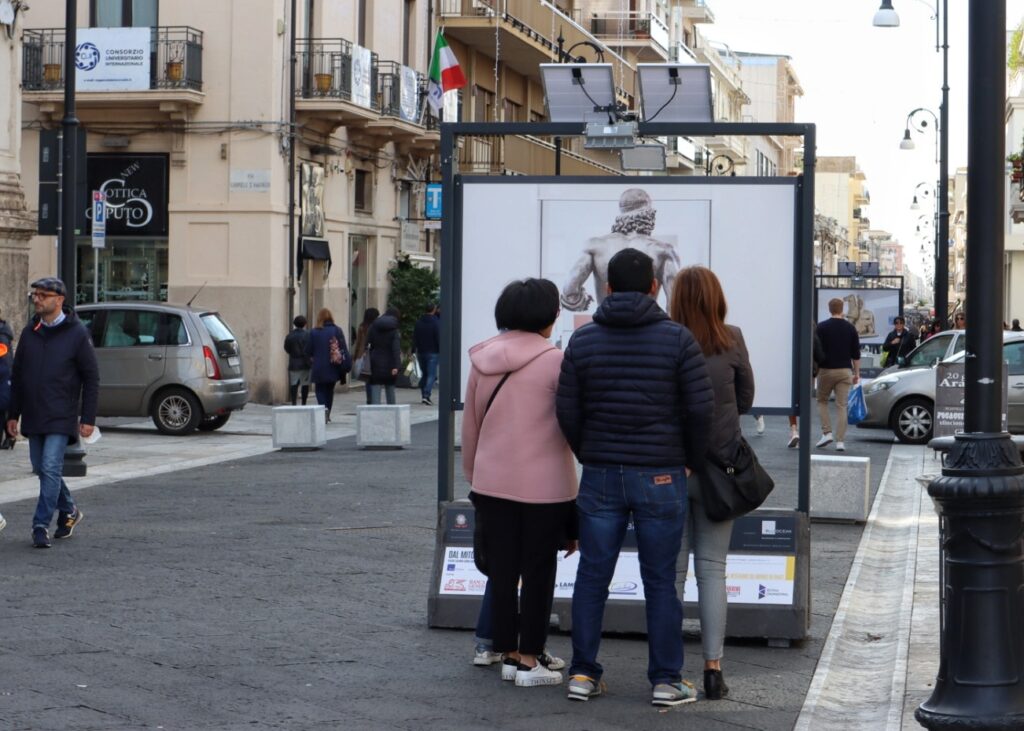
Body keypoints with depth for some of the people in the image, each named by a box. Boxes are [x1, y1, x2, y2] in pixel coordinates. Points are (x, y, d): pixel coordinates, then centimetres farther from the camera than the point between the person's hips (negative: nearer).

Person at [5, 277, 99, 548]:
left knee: (51, 469, -11)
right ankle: (68, 510, 30)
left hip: (61, 418, -6)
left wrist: (88, 418, -8)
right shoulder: (29, 332, 8)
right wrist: (13, 414, 10)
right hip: (33, 416, 6)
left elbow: (91, 378, -3)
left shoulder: (77, 333, -5)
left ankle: (41, 525, -8)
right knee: (41, 468, 12)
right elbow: (17, 375, 14)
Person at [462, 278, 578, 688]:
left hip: (492, 481, 5)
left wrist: (473, 474, 22)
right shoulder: (554, 361, -11)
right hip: (544, 484, -5)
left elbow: (469, 424, 12)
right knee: (538, 573, 5)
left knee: (501, 570, 11)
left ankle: (507, 654, 17)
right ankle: (528, 661, 7)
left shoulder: (482, 360, 5)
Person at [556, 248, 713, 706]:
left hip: (600, 476, 2)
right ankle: (665, 681, 7)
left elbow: (567, 412, 1)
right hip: (661, 477, -2)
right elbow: (700, 408, -8)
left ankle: (583, 674, 12)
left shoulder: (583, 340, 2)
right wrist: (692, 461, 7)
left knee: (592, 576, 9)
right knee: (660, 580, 4)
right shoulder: (676, 338, -5)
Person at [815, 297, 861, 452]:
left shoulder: (822, 327, -5)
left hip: (826, 370, -2)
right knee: (841, 405, 2)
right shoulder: (850, 328, 4)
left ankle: (826, 433, 1)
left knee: (822, 401, 16)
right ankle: (840, 441, -3)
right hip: (845, 371, 2)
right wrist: (856, 373, 14)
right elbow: (856, 354, 6)